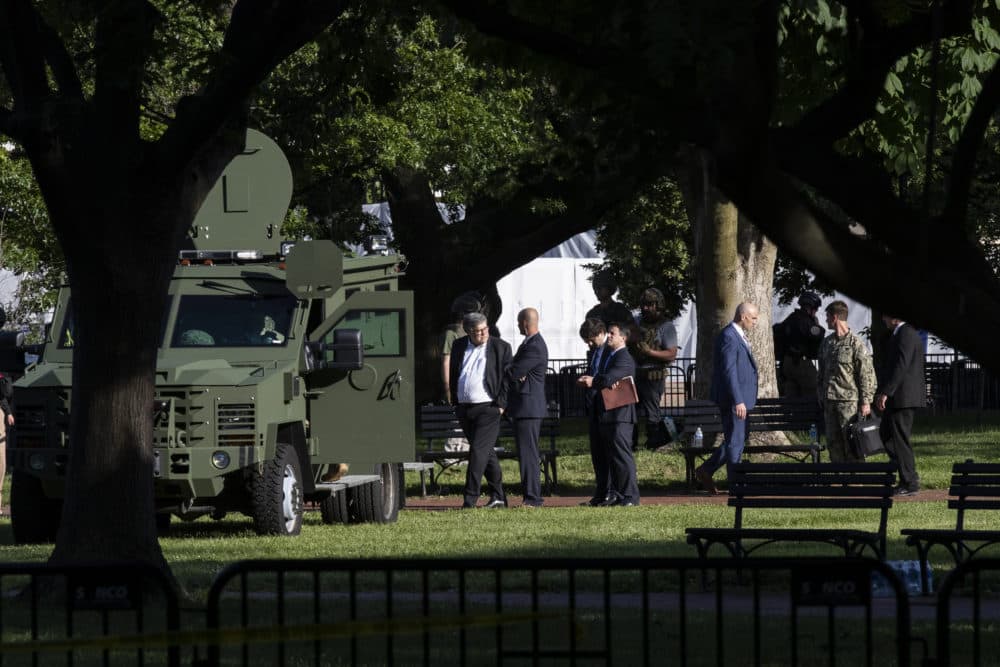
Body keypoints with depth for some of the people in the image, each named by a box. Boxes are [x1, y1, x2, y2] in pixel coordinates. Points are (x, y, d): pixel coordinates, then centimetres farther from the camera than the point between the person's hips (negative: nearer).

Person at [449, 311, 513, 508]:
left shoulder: (501, 347, -1)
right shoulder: (459, 346, 11)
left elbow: (507, 377, -2)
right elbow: (453, 375, 18)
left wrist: (500, 404, -9)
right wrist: (455, 402, 12)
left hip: (488, 408, -5)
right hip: (464, 409, 5)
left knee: (478, 451, -12)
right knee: (486, 452, 12)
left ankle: (470, 498, -13)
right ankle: (498, 496, 20)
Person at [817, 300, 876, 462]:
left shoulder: (855, 343, -8)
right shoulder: (826, 343, 13)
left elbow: (867, 374, -9)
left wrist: (866, 401, -12)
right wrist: (821, 397, 16)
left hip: (850, 401, -7)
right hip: (830, 401, 7)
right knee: (833, 443, 6)